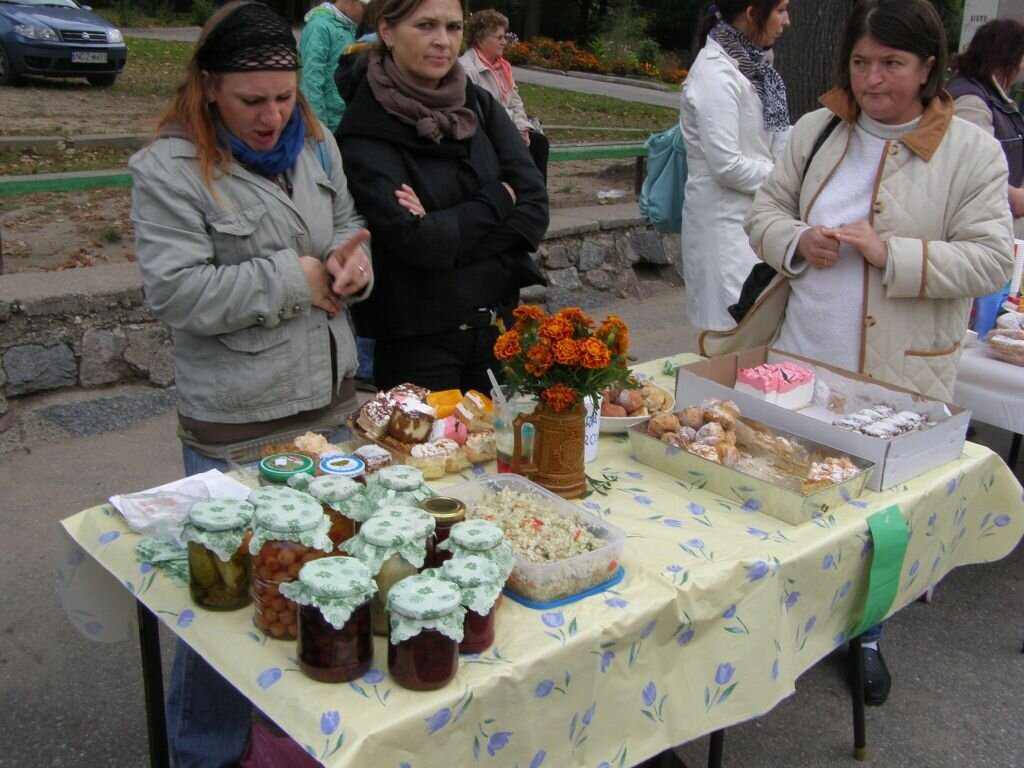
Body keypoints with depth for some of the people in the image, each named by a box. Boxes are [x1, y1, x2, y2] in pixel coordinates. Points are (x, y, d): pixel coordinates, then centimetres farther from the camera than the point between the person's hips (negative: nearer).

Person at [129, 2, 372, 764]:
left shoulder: (315, 143, 6)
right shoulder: (169, 169, -13)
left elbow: (348, 227, 18)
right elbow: (178, 292, -19)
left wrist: (354, 262, -6)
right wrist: (296, 277, -18)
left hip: (333, 401, 6)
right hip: (237, 428, -6)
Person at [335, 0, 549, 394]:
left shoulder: (480, 106, 3)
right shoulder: (367, 129, -12)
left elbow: (535, 211, -5)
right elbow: (415, 240, -22)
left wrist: (447, 230, -17)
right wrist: (499, 198, -11)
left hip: (498, 323, 5)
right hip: (418, 341, -4)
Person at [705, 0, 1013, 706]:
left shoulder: (972, 152, -6)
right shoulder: (819, 130, 5)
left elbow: (992, 260, -11)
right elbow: (766, 209, 10)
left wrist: (891, 253, -22)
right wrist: (795, 242, -12)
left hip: (898, 376, -3)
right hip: (798, 356, 3)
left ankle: (864, 637, 34)